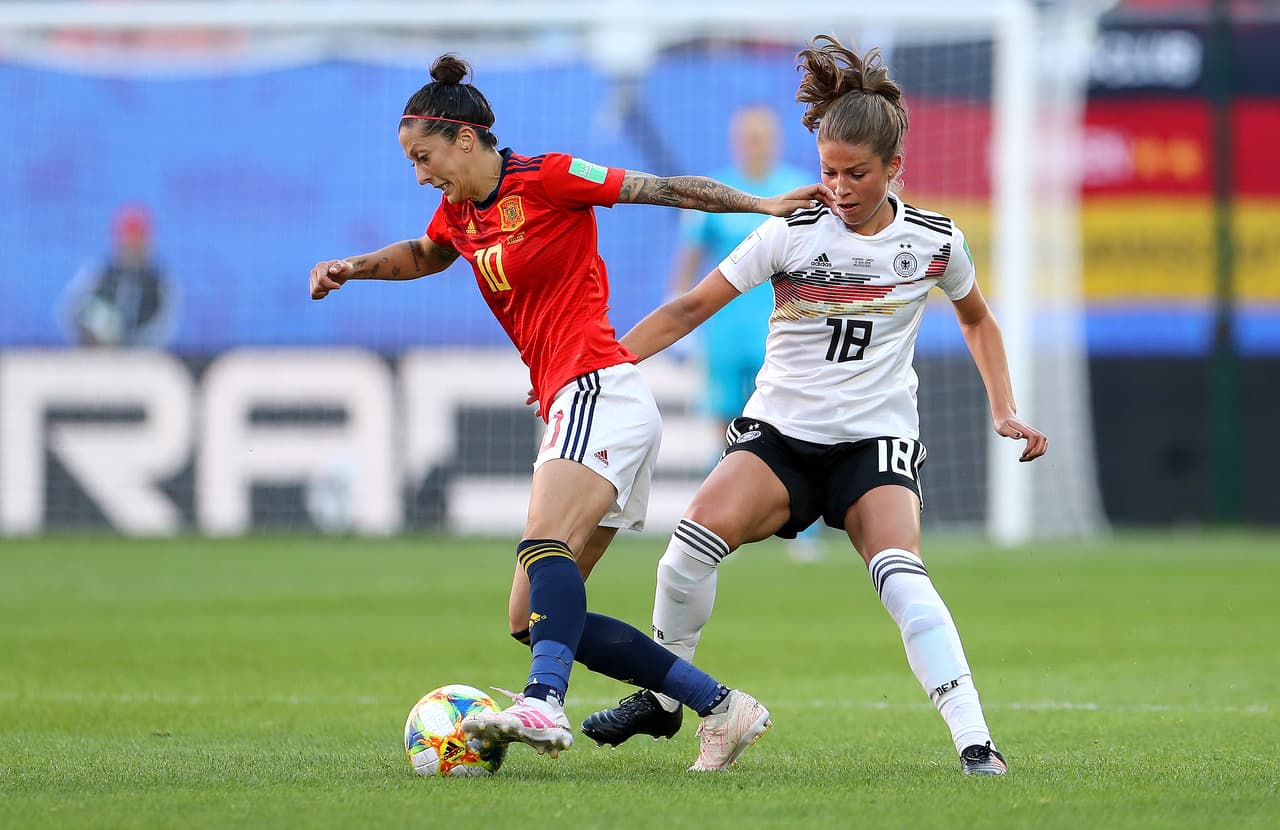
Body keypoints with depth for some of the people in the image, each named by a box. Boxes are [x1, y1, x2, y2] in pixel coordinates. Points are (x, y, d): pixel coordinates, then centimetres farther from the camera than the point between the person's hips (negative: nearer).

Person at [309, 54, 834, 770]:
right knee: (533, 619, 2)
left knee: (545, 547, -32)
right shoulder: (460, 213, 17)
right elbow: (426, 256, 40)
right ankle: (723, 708, 3)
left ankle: (543, 704, -52)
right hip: (567, 406, 9)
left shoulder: (545, 179, -6)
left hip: (600, 389, -9)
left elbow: (667, 189, -2)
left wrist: (764, 205, -6)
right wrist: (355, 268, 23)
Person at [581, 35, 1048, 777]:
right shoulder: (791, 236, -6)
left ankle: (975, 742, -28)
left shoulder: (935, 242, -1)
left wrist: (1006, 411, 9)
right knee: (699, 532, -26)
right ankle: (662, 698, -5)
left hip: (876, 437, 0)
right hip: (782, 431, 0)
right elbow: (691, 309, -3)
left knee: (900, 573, -28)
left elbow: (978, 319, 19)